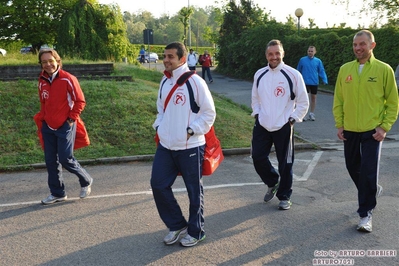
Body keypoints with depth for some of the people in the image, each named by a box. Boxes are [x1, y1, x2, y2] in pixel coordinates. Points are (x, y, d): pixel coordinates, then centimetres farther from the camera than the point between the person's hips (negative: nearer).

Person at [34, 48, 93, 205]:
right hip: (48, 127, 6)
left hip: (65, 126, -6)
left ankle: (86, 181, 19)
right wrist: (42, 118, 8)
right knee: (51, 161, 8)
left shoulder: (68, 79, -12)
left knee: (66, 159, -7)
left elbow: (80, 101, -8)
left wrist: (72, 119, -10)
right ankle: (57, 193, 22)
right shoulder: (42, 81, 6)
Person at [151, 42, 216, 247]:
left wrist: (192, 130, -14)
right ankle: (177, 225, 26)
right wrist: (159, 126, 7)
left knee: (194, 191, 7)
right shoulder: (165, 81, 8)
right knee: (158, 185, 6)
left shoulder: (195, 82, -13)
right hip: (165, 146, 7)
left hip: (190, 147, -6)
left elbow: (209, 113, -8)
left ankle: (195, 232, 27)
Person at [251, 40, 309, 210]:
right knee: (258, 157, 5)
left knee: (285, 163, 4)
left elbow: (303, 103, -3)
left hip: (283, 127, -4)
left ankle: (284, 196, 23)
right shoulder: (259, 74, 4)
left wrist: (292, 119, -8)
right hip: (262, 125, 4)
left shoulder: (293, 75, -9)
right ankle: (273, 183, 33)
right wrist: (257, 113, 5)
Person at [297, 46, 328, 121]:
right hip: (305, 82, -2)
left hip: (314, 83, 2)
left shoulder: (318, 61, 1)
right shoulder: (302, 60, -1)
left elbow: (322, 71, 0)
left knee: (313, 98, 11)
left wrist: (325, 80, -12)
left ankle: (312, 114, 24)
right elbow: (298, 71, 8)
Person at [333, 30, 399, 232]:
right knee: (353, 168, 15)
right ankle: (371, 191, 43)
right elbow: (338, 100, 8)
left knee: (369, 172, -4)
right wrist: (339, 124, 2)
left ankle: (366, 214, 9)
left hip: (372, 131, -4)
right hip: (349, 131, 4)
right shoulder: (345, 69, 3)